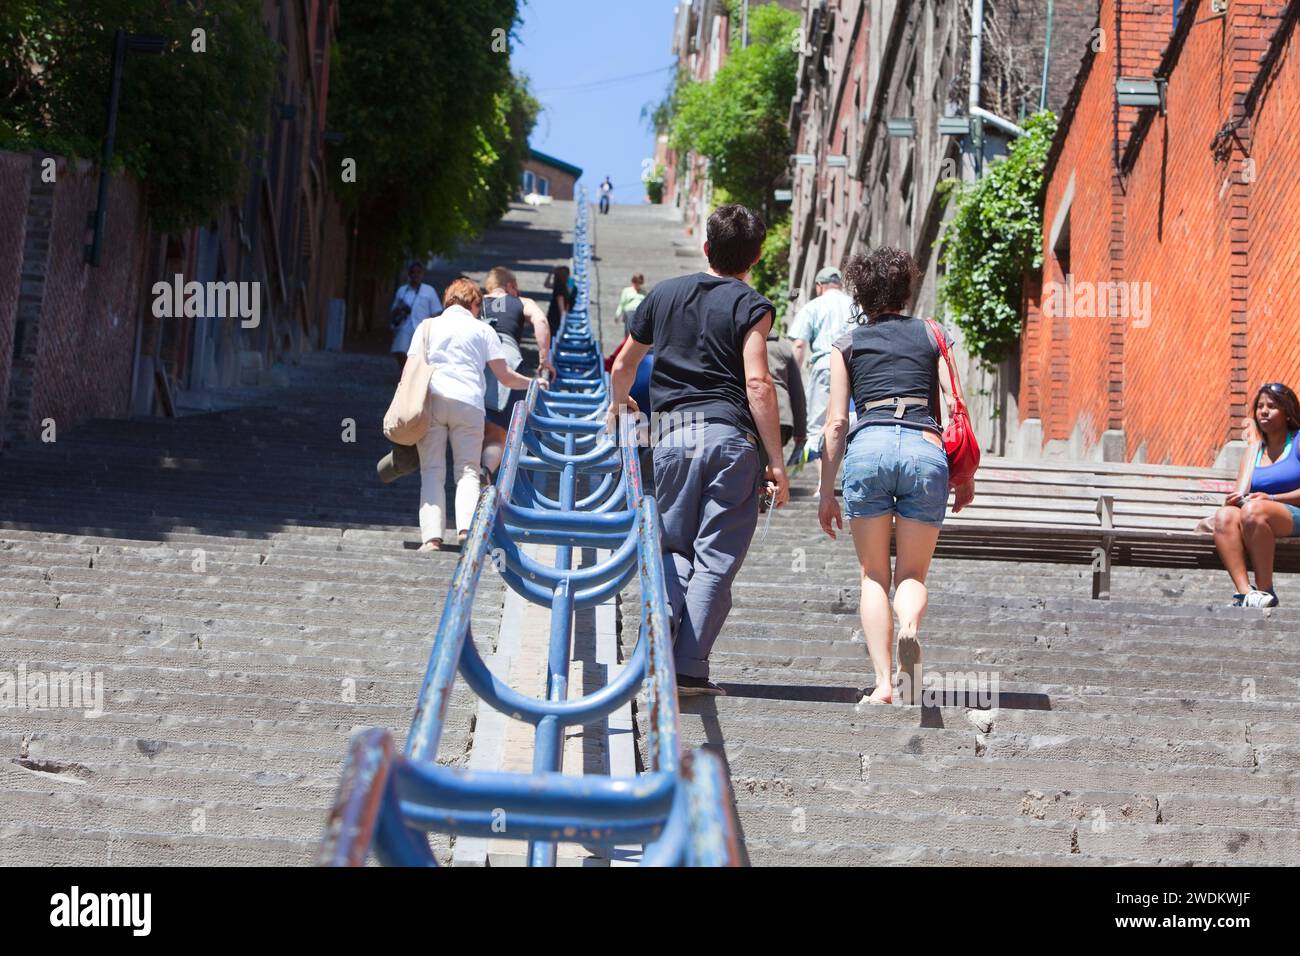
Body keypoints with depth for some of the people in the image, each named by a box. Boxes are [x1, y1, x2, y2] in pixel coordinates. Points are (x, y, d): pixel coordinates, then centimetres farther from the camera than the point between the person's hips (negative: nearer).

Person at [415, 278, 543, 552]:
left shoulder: (427, 326, 19)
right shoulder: (482, 329, 16)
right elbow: (505, 377, 11)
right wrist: (532, 383, 28)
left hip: (431, 401, 1)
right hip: (468, 403, -1)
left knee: (432, 472, 1)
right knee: (468, 470, 2)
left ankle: (432, 537, -13)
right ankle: (467, 527, -22)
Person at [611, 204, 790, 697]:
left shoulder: (663, 294, 14)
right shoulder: (750, 306, 1)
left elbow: (623, 366, 24)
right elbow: (758, 385, -10)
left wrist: (617, 404, 45)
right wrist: (776, 463, -7)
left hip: (673, 434, 3)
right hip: (731, 436, -3)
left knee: (674, 548, 15)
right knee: (715, 560, 0)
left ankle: (671, 635, -6)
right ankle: (689, 668, -5)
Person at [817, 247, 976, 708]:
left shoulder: (847, 344, 18)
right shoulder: (930, 334, 21)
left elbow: (836, 422, 12)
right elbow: (953, 406, 12)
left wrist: (827, 493, 15)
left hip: (870, 446, -1)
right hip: (925, 447, 1)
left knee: (874, 576, 11)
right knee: (913, 575, 10)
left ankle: (883, 684, -2)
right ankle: (909, 630, -24)